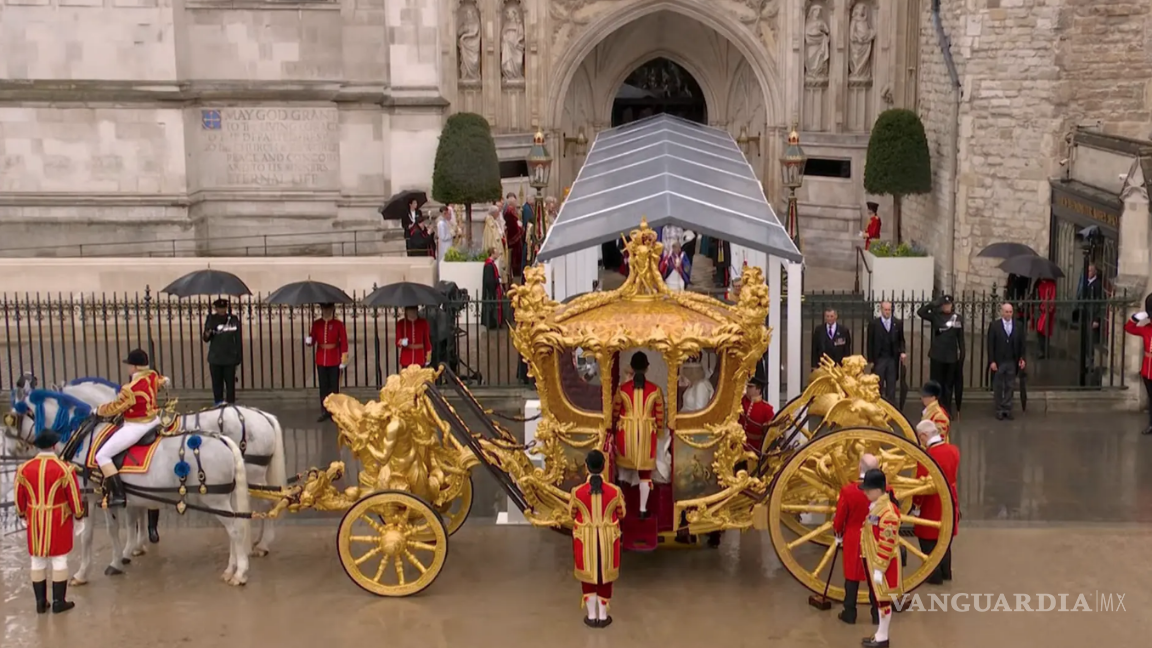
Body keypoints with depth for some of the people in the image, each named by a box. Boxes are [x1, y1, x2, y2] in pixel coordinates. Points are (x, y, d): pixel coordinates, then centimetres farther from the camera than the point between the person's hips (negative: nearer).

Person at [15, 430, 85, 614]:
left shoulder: (24, 469, -5)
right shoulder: (65, 469, -15)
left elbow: (19, 497, 5)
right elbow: (74, 497, -9)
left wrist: (23, 516, 21)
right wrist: (79, 518, 5)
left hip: (35, 520, 3)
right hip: (59, 521, -3)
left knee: (38, 561, 12)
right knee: (59, 560, 6)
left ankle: (41, 603, 18)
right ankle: (59, 602, 11)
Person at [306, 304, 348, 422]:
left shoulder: (338, 324, -5)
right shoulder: (316, 324, 3)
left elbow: (344, 343, -5)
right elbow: (312, 340, 4)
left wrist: (343, 361, -9)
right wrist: (308, 341, -21)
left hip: (334, 361, -2)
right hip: (321, 360, 3)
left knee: (334, 387, 2)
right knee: (323, 387, 7)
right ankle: (324, 412, 14)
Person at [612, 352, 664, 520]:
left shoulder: (622, 389, -6)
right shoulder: (655, 390, -7)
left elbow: (615, 412, 5)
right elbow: (660, 414, 0)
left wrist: (613, 427, 22)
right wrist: (659, 431, 15)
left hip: (626, 431, 0)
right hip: (646, 432, 0)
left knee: (625, 462, 23)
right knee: (645, 471, 5)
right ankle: (643, 510, 6)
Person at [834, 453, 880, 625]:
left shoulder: (848, 490, -18)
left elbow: (840, 518, -8)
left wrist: (838, 535, 11)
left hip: (853, 540, -1)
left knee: (852, 577, 11)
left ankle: (849, 613, 19)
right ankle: (877, 614, 20)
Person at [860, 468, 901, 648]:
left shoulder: (888, 512, -25)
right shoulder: (874, 506, 6)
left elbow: (887, 544, -24)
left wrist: (879, 568, -21)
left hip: (883, 563, -9)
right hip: (872, 560, 9)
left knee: (882, 599, 2)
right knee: (876, 598, 17)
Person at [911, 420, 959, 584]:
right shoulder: (954, 450, -5)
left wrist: (916, 506, -7)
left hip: (931, 505, -7)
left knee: (929, 542, 9)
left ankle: (934, 575, 19)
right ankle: (946, 572, 34)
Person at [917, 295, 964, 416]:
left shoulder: (958, 318, 1)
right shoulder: (936, 316, -2)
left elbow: (960, 338, 5)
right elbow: (920, 312, -15)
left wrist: (962, 354, 3)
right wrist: (934, 303, -18)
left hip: (952, 356, 1)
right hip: (937, 355, -1)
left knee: (949, 384, 9)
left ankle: (947, 409, 17)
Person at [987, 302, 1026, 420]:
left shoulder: (1018, 326, 3)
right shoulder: (994, 326, -4)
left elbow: (1021, 344, 7)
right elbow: (990, 345, -6)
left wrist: (1022, 358, -1)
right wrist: (992, 361, -11)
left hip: (1012, 362, 2)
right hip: (998, 362, -2)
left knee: (1009, 387, 6)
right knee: (998, 387, 6)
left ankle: (1007, 409, 12)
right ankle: (999, 410, 13)